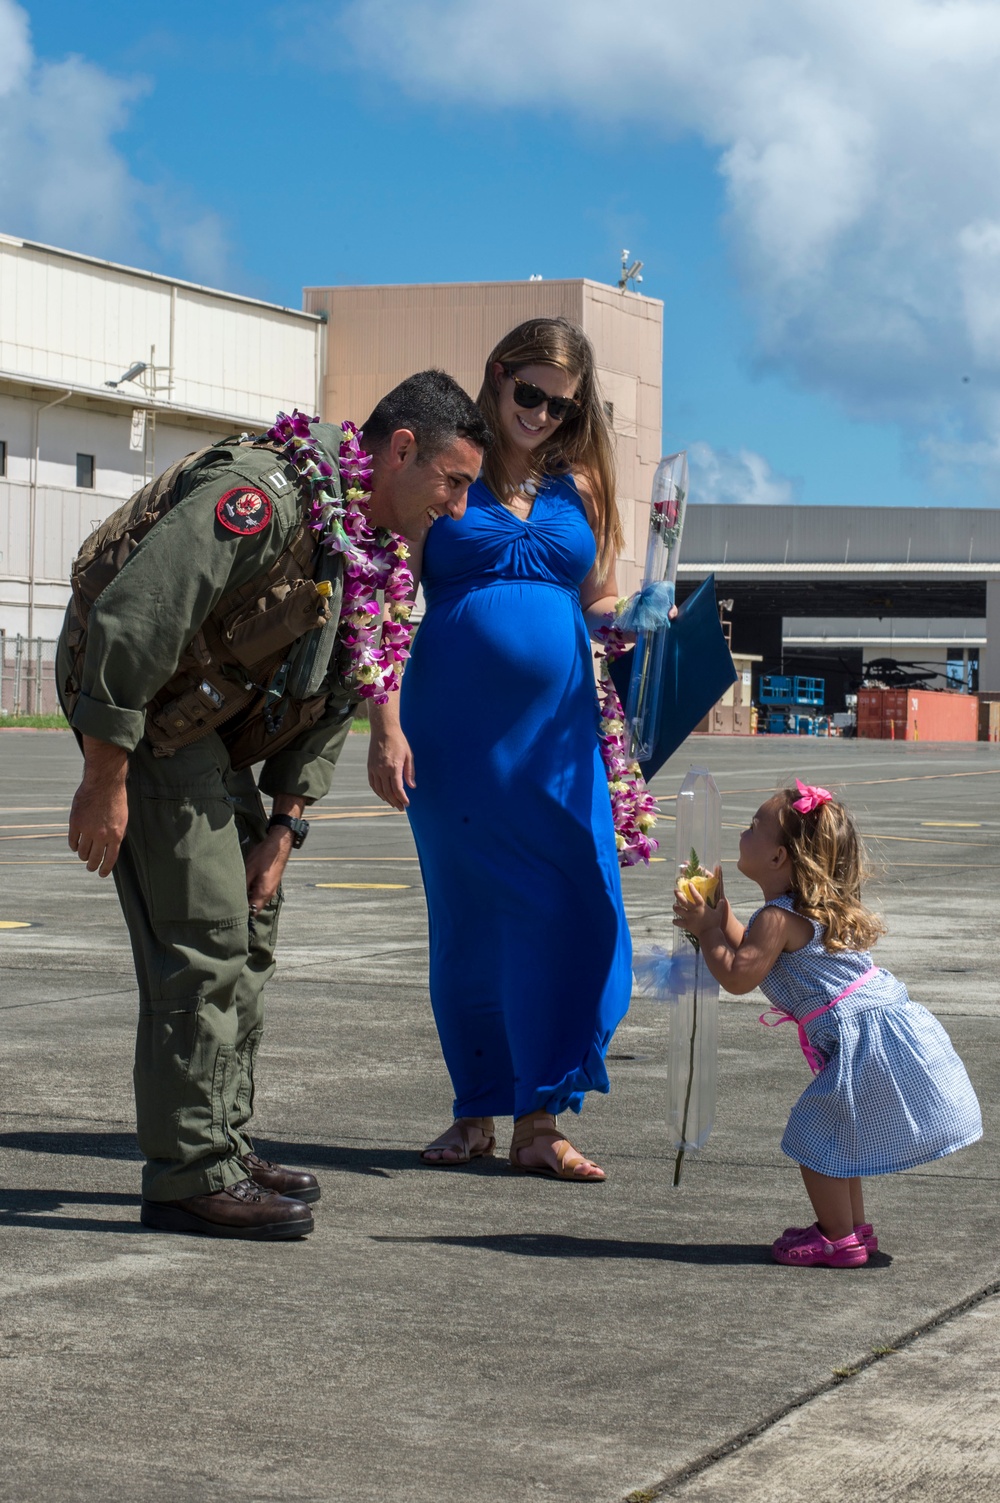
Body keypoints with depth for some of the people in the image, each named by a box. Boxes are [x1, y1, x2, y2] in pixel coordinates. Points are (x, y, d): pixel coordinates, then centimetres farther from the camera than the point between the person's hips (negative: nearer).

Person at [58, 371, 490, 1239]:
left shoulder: (373, 547, 7)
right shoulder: (269, 493, -25)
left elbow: (330, 701, 13)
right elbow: (132, 617, -30)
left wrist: (283, 828, 5)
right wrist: (106, 778, -27)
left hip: (213, 724, 10)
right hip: (140, 706, -10)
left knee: (248, 930, 13)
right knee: (202, 936, -12)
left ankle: (224, 1147, 22)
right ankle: (189, 1176, -7)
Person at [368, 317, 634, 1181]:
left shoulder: (579, 485, 13)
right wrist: (384, 726, -6)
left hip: (555, 732, 2)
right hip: (452, 732, -2)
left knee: (575, 918, -7)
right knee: (468, 923, 4)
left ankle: (540, 1122, 0)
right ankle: (476, 1113, 18)